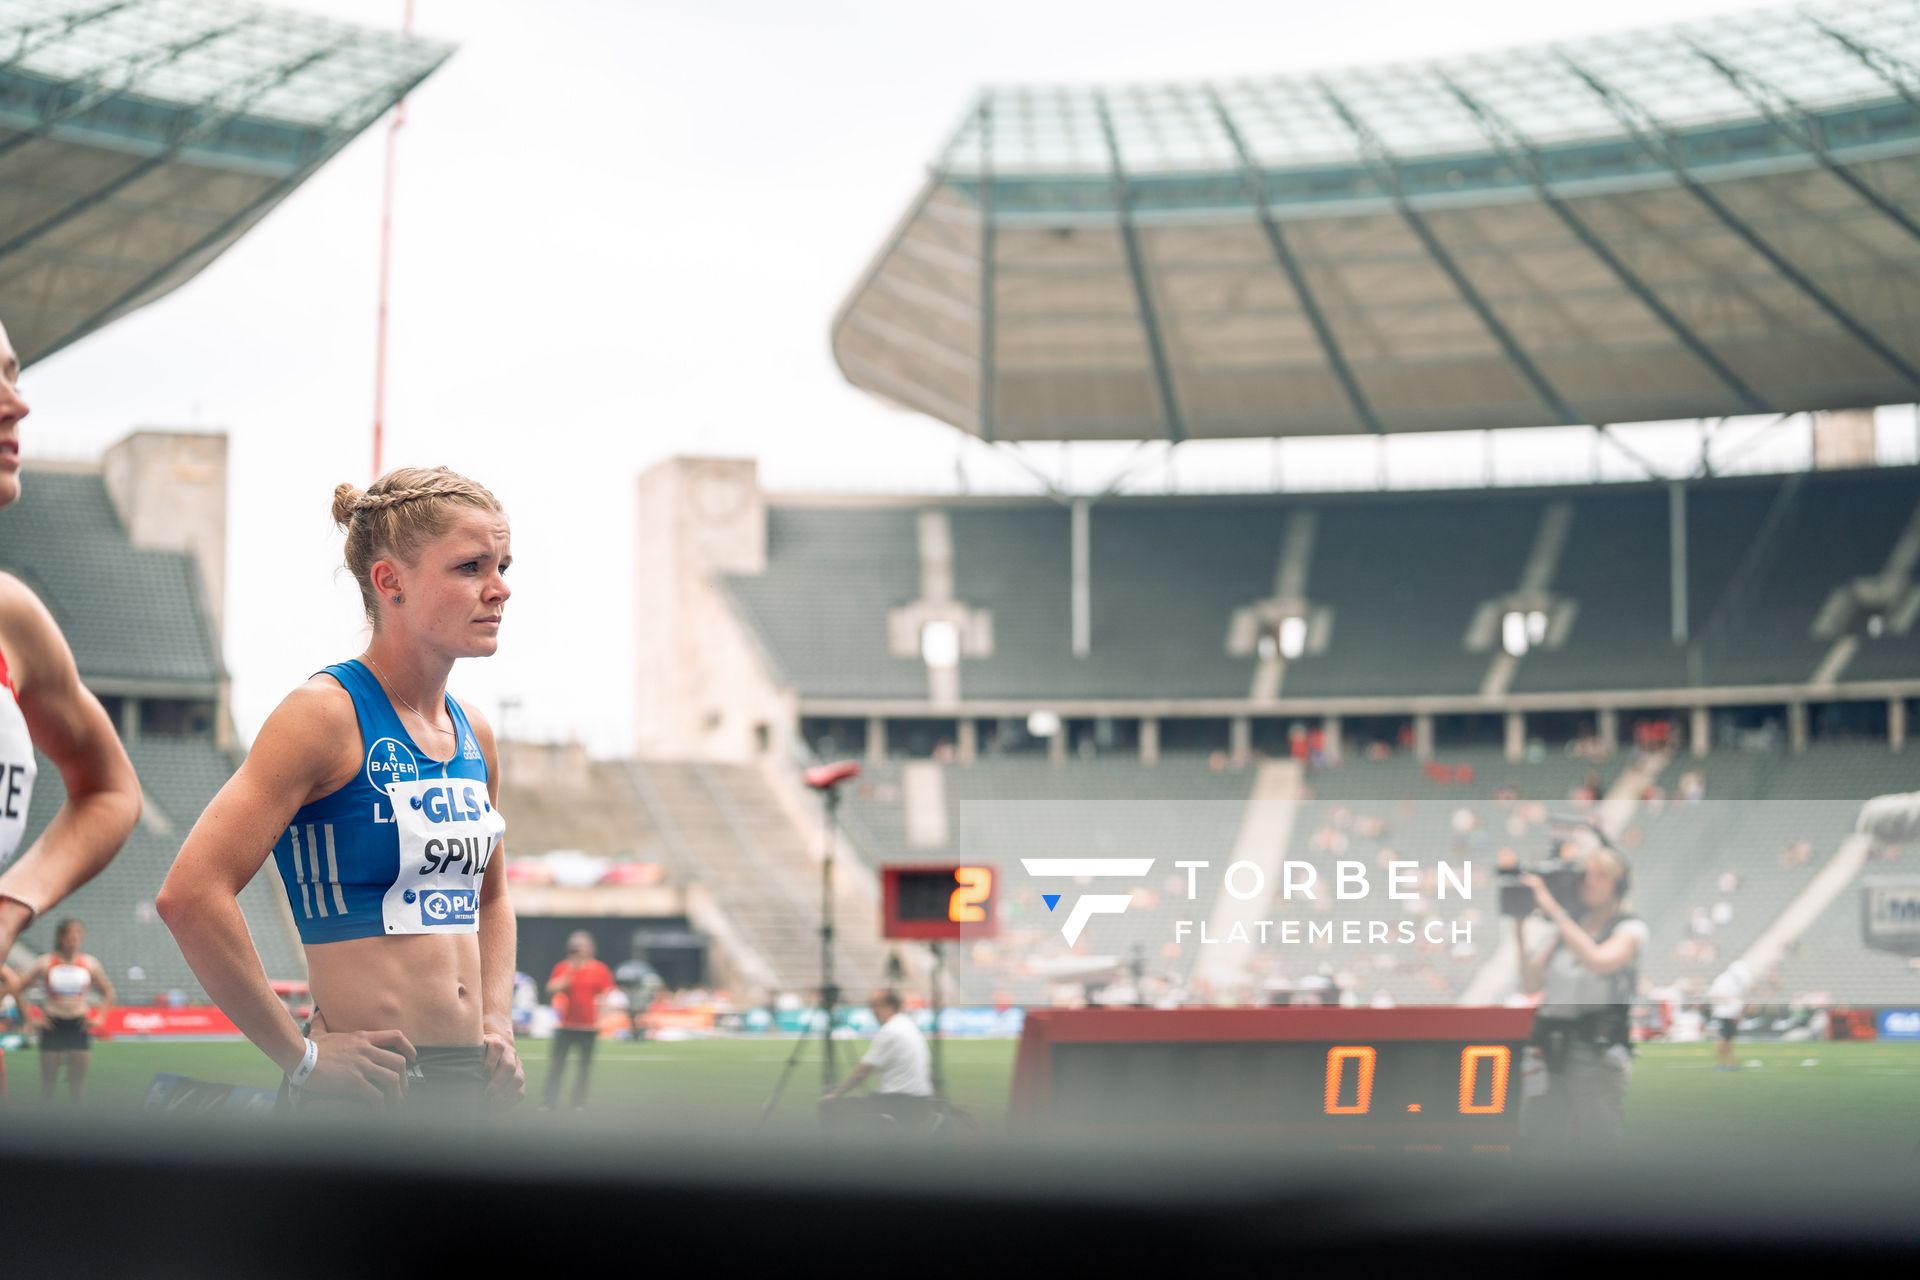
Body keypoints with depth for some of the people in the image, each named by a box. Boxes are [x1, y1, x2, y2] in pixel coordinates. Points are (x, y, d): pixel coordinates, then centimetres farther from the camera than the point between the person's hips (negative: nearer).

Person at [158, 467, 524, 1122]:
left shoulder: (473, 735, 10)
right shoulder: (327, 713, -11)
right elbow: (191, 894, -20)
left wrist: (498, 1025, 11)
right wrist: (301, 1056, -15)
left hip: (468, 1088, 7)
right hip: (364, 1089, -7)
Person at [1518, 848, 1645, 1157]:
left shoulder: (1630, 929, 1)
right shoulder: (1565, 928, 14)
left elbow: (1599, 961, -21)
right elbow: (1531, 984, 6)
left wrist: (1554, 909, -18)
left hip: (1599, 1056, -5)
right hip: (1550, 1054, 5)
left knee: (1599, 1150, -7)